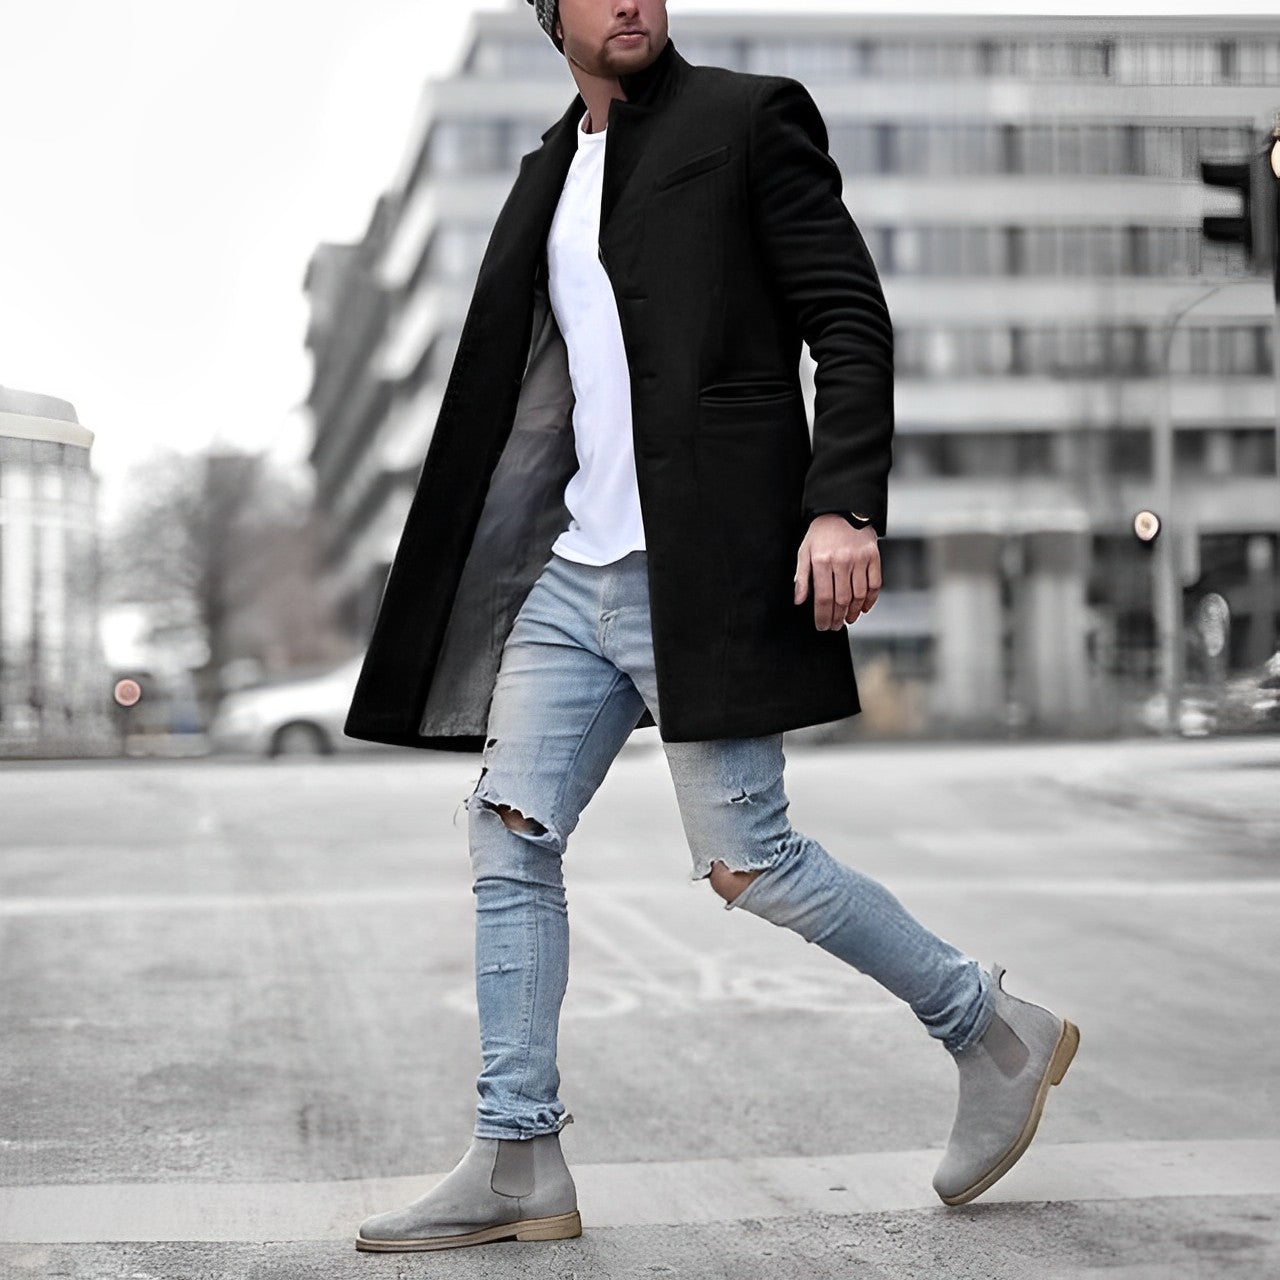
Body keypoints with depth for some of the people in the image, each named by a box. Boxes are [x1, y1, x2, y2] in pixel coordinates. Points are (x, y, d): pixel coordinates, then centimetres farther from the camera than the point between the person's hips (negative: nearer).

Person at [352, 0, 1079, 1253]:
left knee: (743, 855, -6)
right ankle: (517, 1163, 10)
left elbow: (853, 325, -8)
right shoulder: (550, 173, 19)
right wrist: (480, 567, 23)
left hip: (702, 568, -7)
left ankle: (996, 1032, 13)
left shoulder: (747, 118, -1)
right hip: (576, 569, 7)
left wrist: (844, 505, -21)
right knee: (509, 832, 2)